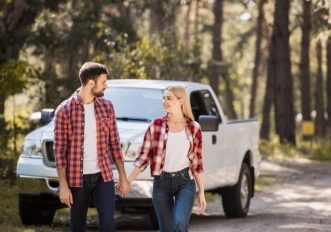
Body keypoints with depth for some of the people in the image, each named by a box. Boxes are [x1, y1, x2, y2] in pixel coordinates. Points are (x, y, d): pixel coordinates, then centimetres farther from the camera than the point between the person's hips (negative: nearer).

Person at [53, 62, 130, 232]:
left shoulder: (107, 107, 5)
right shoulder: (64, 110, -7)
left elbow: (114, 143, 11)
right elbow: (59, 150, -7)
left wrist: (123, 176, 8)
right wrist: (63, 186, -12)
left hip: (103, 176, 3)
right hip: (77, 179, -2)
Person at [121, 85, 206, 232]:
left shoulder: (194, 128, 1)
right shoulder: (156, 126, 0)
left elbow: (197, 162, 6)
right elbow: (143, 157, 4)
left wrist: (202, 192, 5)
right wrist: (128, 181, -3)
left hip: (185, 181, -1)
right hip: (161, 183, 1)